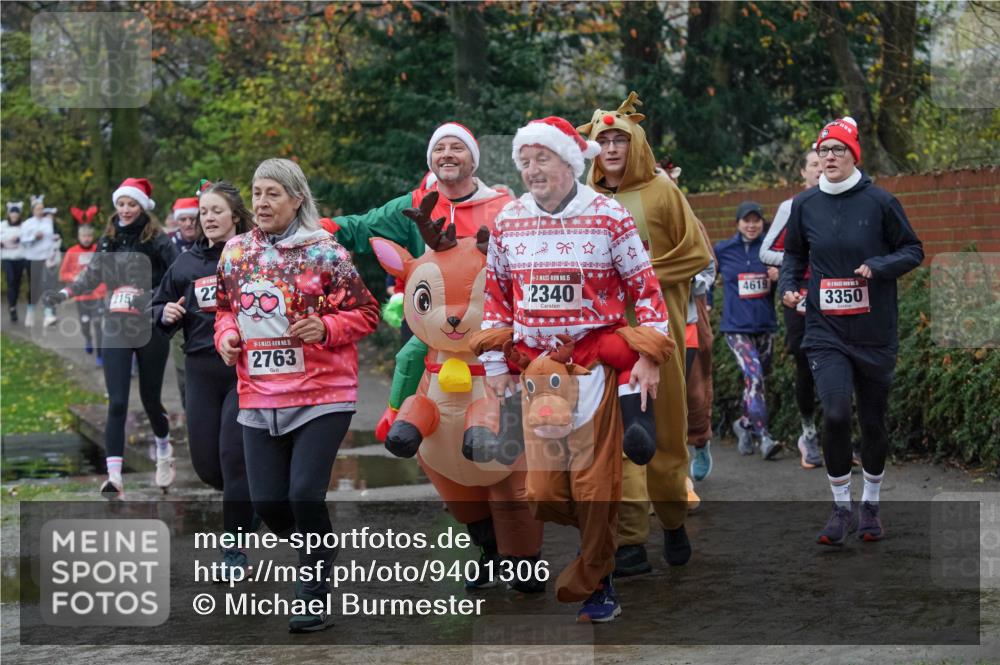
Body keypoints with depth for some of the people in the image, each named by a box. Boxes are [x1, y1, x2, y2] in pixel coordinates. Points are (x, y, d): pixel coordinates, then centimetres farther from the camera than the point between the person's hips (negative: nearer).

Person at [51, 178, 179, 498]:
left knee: (150, 398, 11)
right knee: (117, 403, -7)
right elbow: (92, 273, 18)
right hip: (115, 330, 3)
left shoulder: (158, 241, -6)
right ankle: (114, 476, -12)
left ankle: (164, 450, 41)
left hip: (151, 329, -3)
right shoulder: (109, 240, 8)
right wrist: (67, 292, 5)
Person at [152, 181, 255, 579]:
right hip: (202, 370, 5)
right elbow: (159, 308, 20)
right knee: (205, 463, 7)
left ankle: (235, 549, 4)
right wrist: (166, 314, -1)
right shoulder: (187, 263, 10)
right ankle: (248, 498, 39)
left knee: (234, 454, -8)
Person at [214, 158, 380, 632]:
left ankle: (314, 598, 1)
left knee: (305, 494, -14)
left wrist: (324, 328, -19)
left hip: (321, 396, -5)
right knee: (266, 501, 3)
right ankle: (316, 551, 34)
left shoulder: (324, 252, -6)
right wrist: (227, 336, 2)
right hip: (259, 399, 5)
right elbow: (226, 307, 22)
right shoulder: (236, 252, 8)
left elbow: (365, 313, -3)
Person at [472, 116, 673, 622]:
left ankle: (594, 584, 10)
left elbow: (645, 285, -1)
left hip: (595, 365, -3)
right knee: (541, 492, -1)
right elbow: (495, 293, 14)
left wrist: (648, 359, -5)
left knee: (595, 480, -4)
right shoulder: (508, 221, 5)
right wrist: (494, 363, 10)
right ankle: (602, 537, 29)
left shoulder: (608, 215, -5)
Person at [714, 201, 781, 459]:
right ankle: (763, 436, -20)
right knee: (754, 375, -18)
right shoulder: (722, 251, 2)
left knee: (757, 378, 12)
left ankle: (744, 423, 35)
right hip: (736, 326, -3)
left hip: (764, 324, 3)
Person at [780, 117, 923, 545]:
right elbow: (794, 253, 19)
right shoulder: (804, 205, 3)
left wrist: (877, 266, -16)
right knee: (835, 414, -17)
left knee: (873, 422, 9)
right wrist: (789, 286, 1)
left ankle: (870, 505, 28)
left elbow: (913, 251, 1)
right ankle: (841, 508, -1)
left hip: (875, 332, -1)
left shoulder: (879, 201, -5)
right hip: (825, 330, 1)